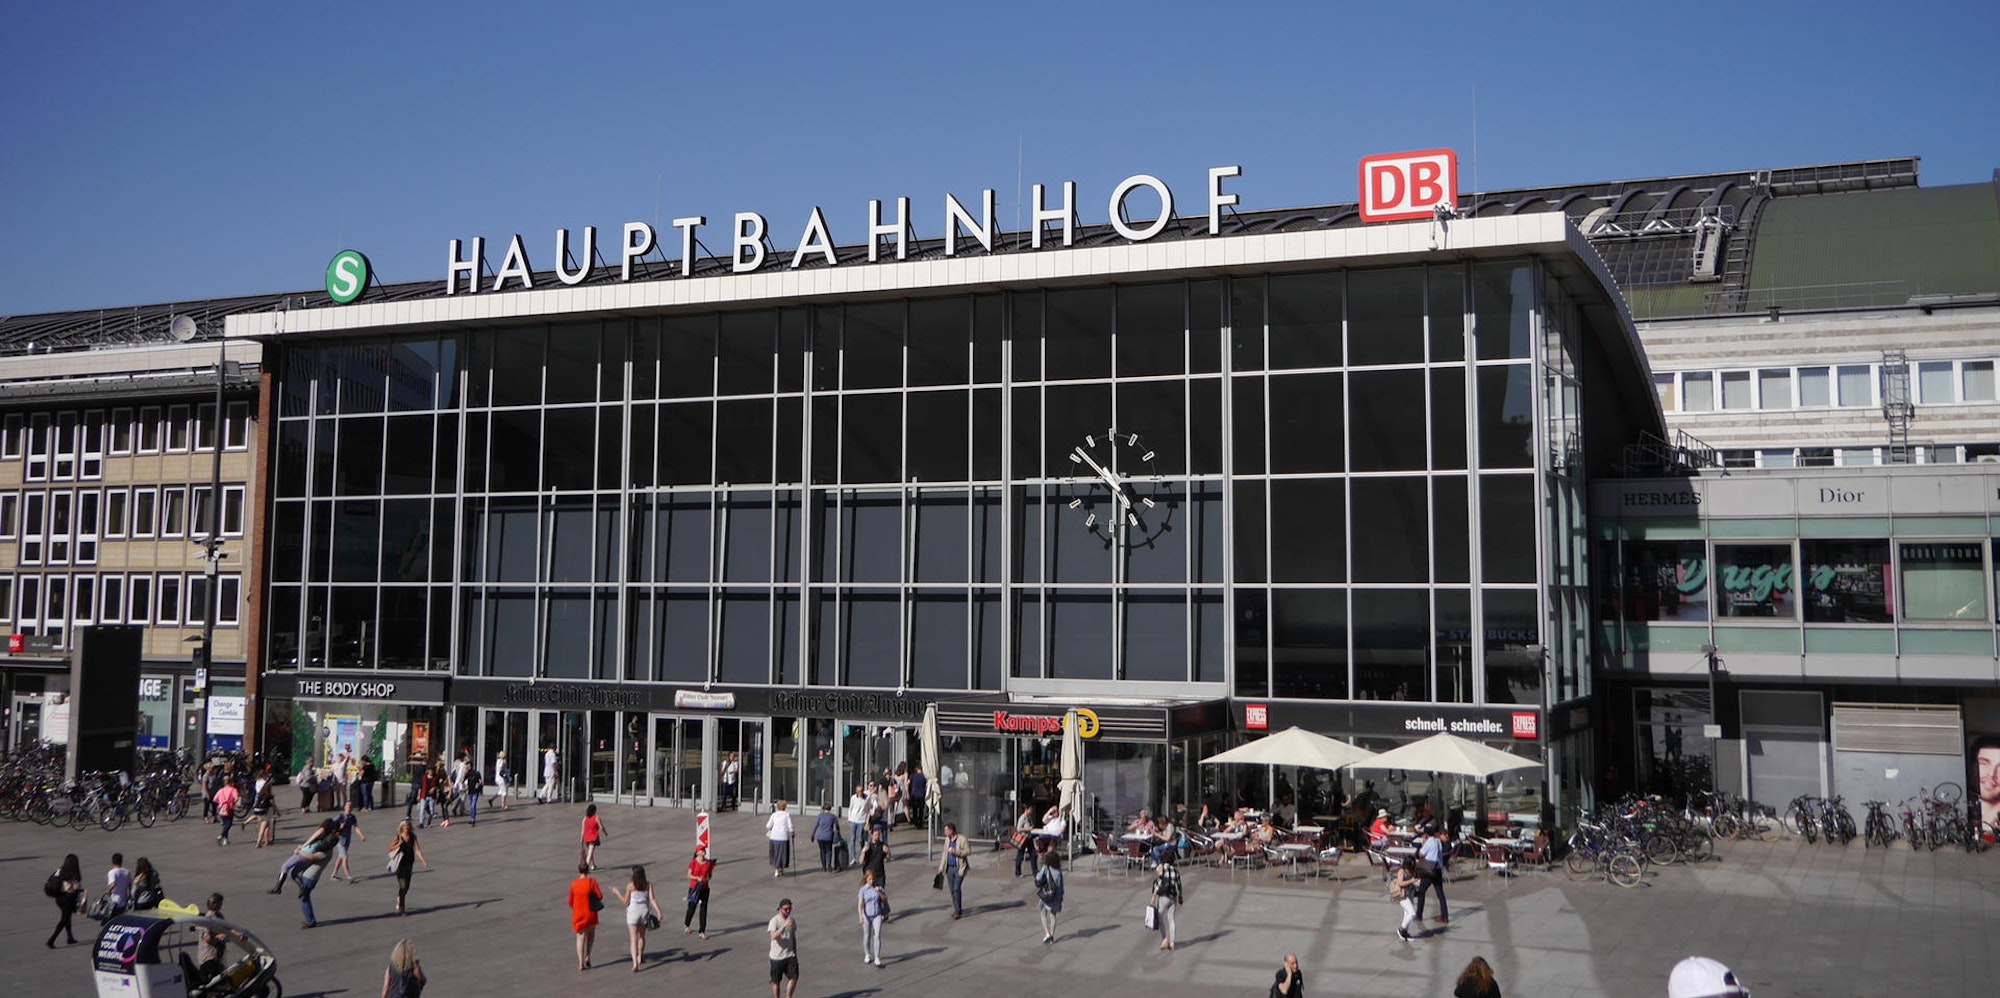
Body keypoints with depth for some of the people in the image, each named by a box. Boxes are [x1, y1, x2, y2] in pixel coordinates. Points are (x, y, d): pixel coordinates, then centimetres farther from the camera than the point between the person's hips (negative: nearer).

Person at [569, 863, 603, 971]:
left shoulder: (573, 884, -5)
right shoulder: (592, 881, -11)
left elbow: (570, 901, 2)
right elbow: (600, 896, -13)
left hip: (578, 914, 1)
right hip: (590, 913, -1)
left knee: (580, 938, 6)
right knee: (591, 935, 22)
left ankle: (581, 963, 0)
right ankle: (587, 957, 12)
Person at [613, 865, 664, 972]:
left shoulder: (630, 885, -8)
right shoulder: (648, 885, 0)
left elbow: (625, 901, -1)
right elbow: (652, 899, -10)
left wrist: (617, 892, 12)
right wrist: (658, 911, -11)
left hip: (633, 912, -3)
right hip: (644, 911, 3)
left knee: (634, 938, -5)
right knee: (642, 936, 24)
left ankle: (635, 963, -19)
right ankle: (640, 958, 40)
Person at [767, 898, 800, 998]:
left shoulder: (791, 921, 7)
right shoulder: (774, 921, -13)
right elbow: (773, 936, -30)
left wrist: (795, 954, 20)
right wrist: (784, 925, -39)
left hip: (790, 956, 4)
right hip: (777, 956, -4)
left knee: (794, 978, -8)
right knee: (776, 981, 7)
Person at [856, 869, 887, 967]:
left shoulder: (878, 887, -2)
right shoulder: (863, 890, -10)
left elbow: (885, 899, 0)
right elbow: (860, 904, -13)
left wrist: (879, 892, -17)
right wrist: (860, 917, -21)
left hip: (877, 915, 1)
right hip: (867, 916, -1)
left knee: (877, 936, -8)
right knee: (867, 936, 15)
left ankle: (877, 959, -5)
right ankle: (867, 955, 34)